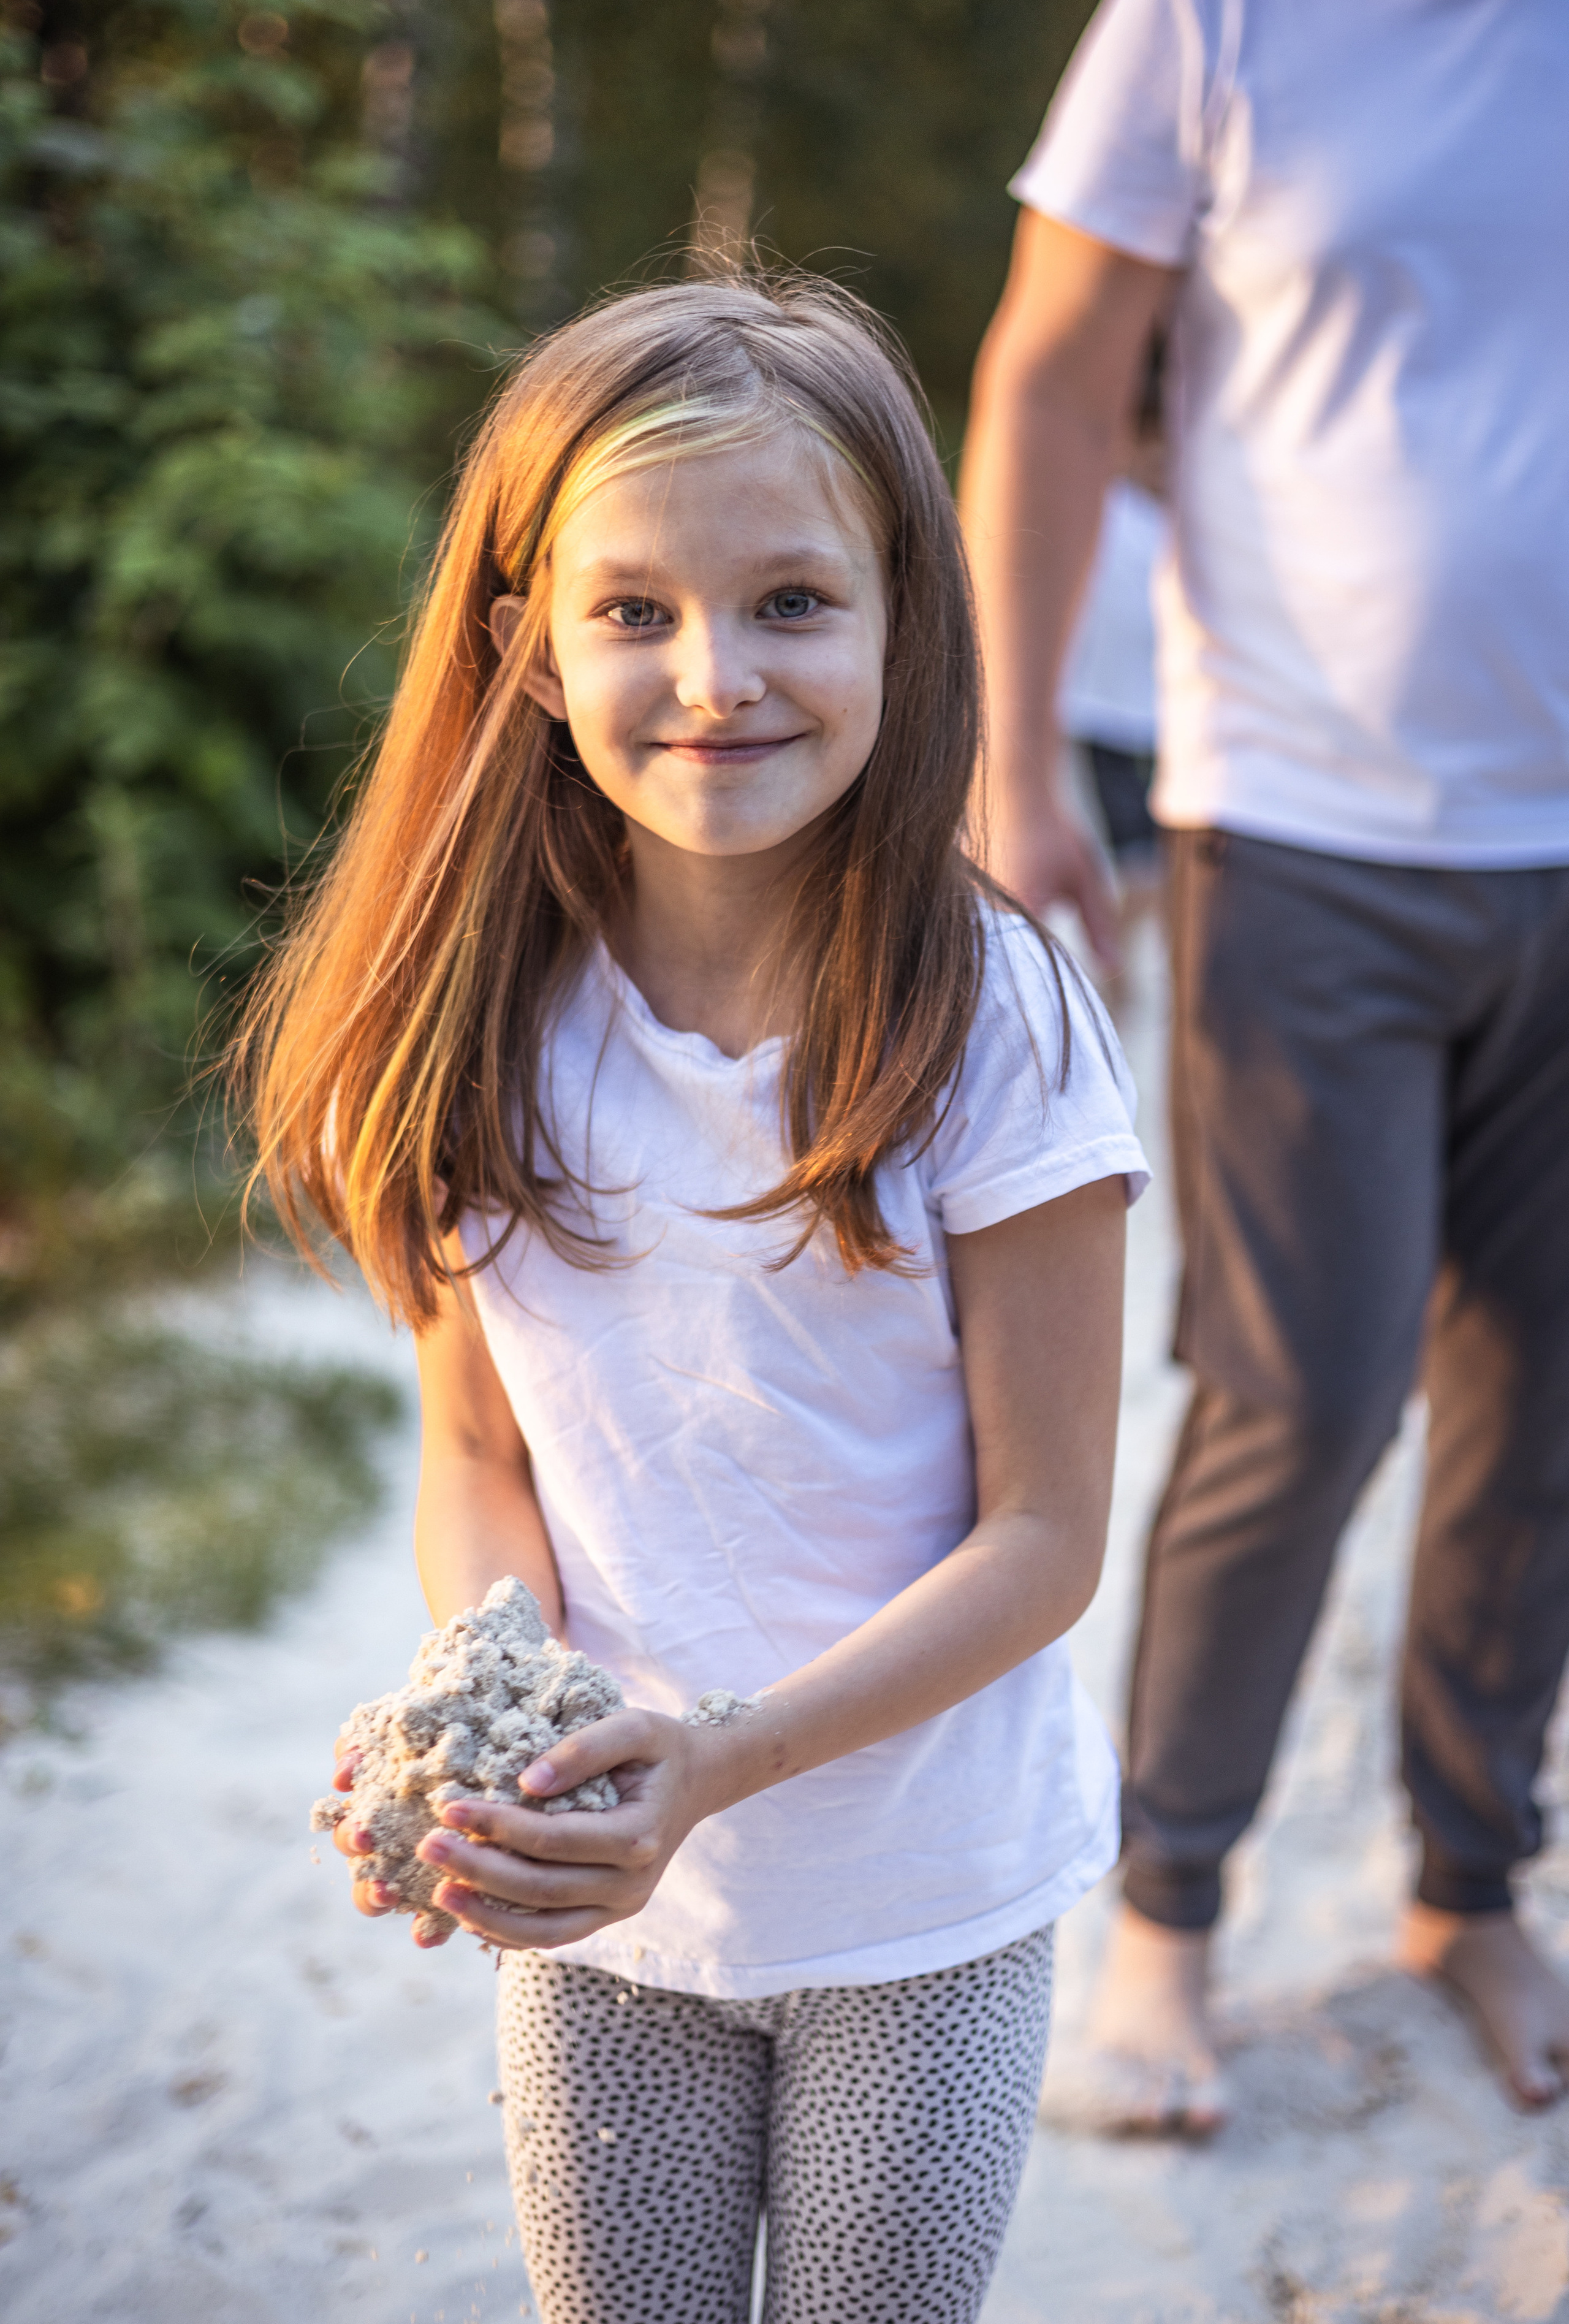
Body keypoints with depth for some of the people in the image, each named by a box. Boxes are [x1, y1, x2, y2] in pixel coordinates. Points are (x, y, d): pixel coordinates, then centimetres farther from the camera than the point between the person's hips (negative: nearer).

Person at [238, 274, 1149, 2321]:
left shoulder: (994, 1022, -18)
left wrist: (724, 1760, -26)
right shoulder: (481, 1027, -10)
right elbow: (479, 1446, -1)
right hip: (596, 1908, 2)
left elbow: (1045, 1532, -14)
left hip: (924, 1903, -2)